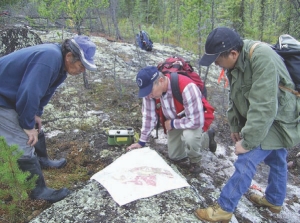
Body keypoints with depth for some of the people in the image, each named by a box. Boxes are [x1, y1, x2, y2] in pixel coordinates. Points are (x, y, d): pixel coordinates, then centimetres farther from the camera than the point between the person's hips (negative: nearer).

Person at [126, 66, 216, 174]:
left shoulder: (186, 88, -43)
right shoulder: (151, 88, -25)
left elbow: (196, 121, -40)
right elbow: (149, 115, -12)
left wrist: (172, 124, -26)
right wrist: (142, 141, -8)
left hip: (196, 118, -5)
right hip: (173, 121, 6)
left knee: (189, 136, -38)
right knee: (175, 156, 11)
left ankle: (195, 161, -3)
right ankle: (205, 138, 32)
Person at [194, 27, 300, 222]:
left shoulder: (262, 59, -34)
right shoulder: (236, 61, -6)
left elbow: (264, 108, -35)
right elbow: (235, 97, 5)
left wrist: (247, 141, -29)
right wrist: (235, 126, 7)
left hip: (276, 122, -8)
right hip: (265, 120, 8)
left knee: (245, 163, -12)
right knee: (276, 160, 24)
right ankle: (274, 201, 42)